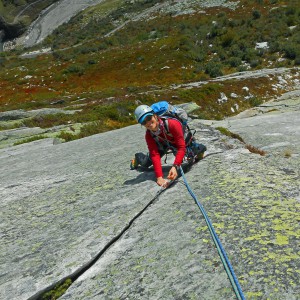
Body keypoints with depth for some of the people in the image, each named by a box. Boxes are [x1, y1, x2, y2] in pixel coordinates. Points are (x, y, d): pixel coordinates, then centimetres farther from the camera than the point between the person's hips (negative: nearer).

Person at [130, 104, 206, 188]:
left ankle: (199, 148, 22)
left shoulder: (173, 124, -44)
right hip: (162, 145, 2)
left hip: (177, 143, -1)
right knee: (145, 164, 1)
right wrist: (159, 177, -46)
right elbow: (155, 155, -35)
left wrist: (175, 167, -57)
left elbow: (181, 147, -44)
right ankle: (138, 157, 37)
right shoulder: (149, 135, -32)